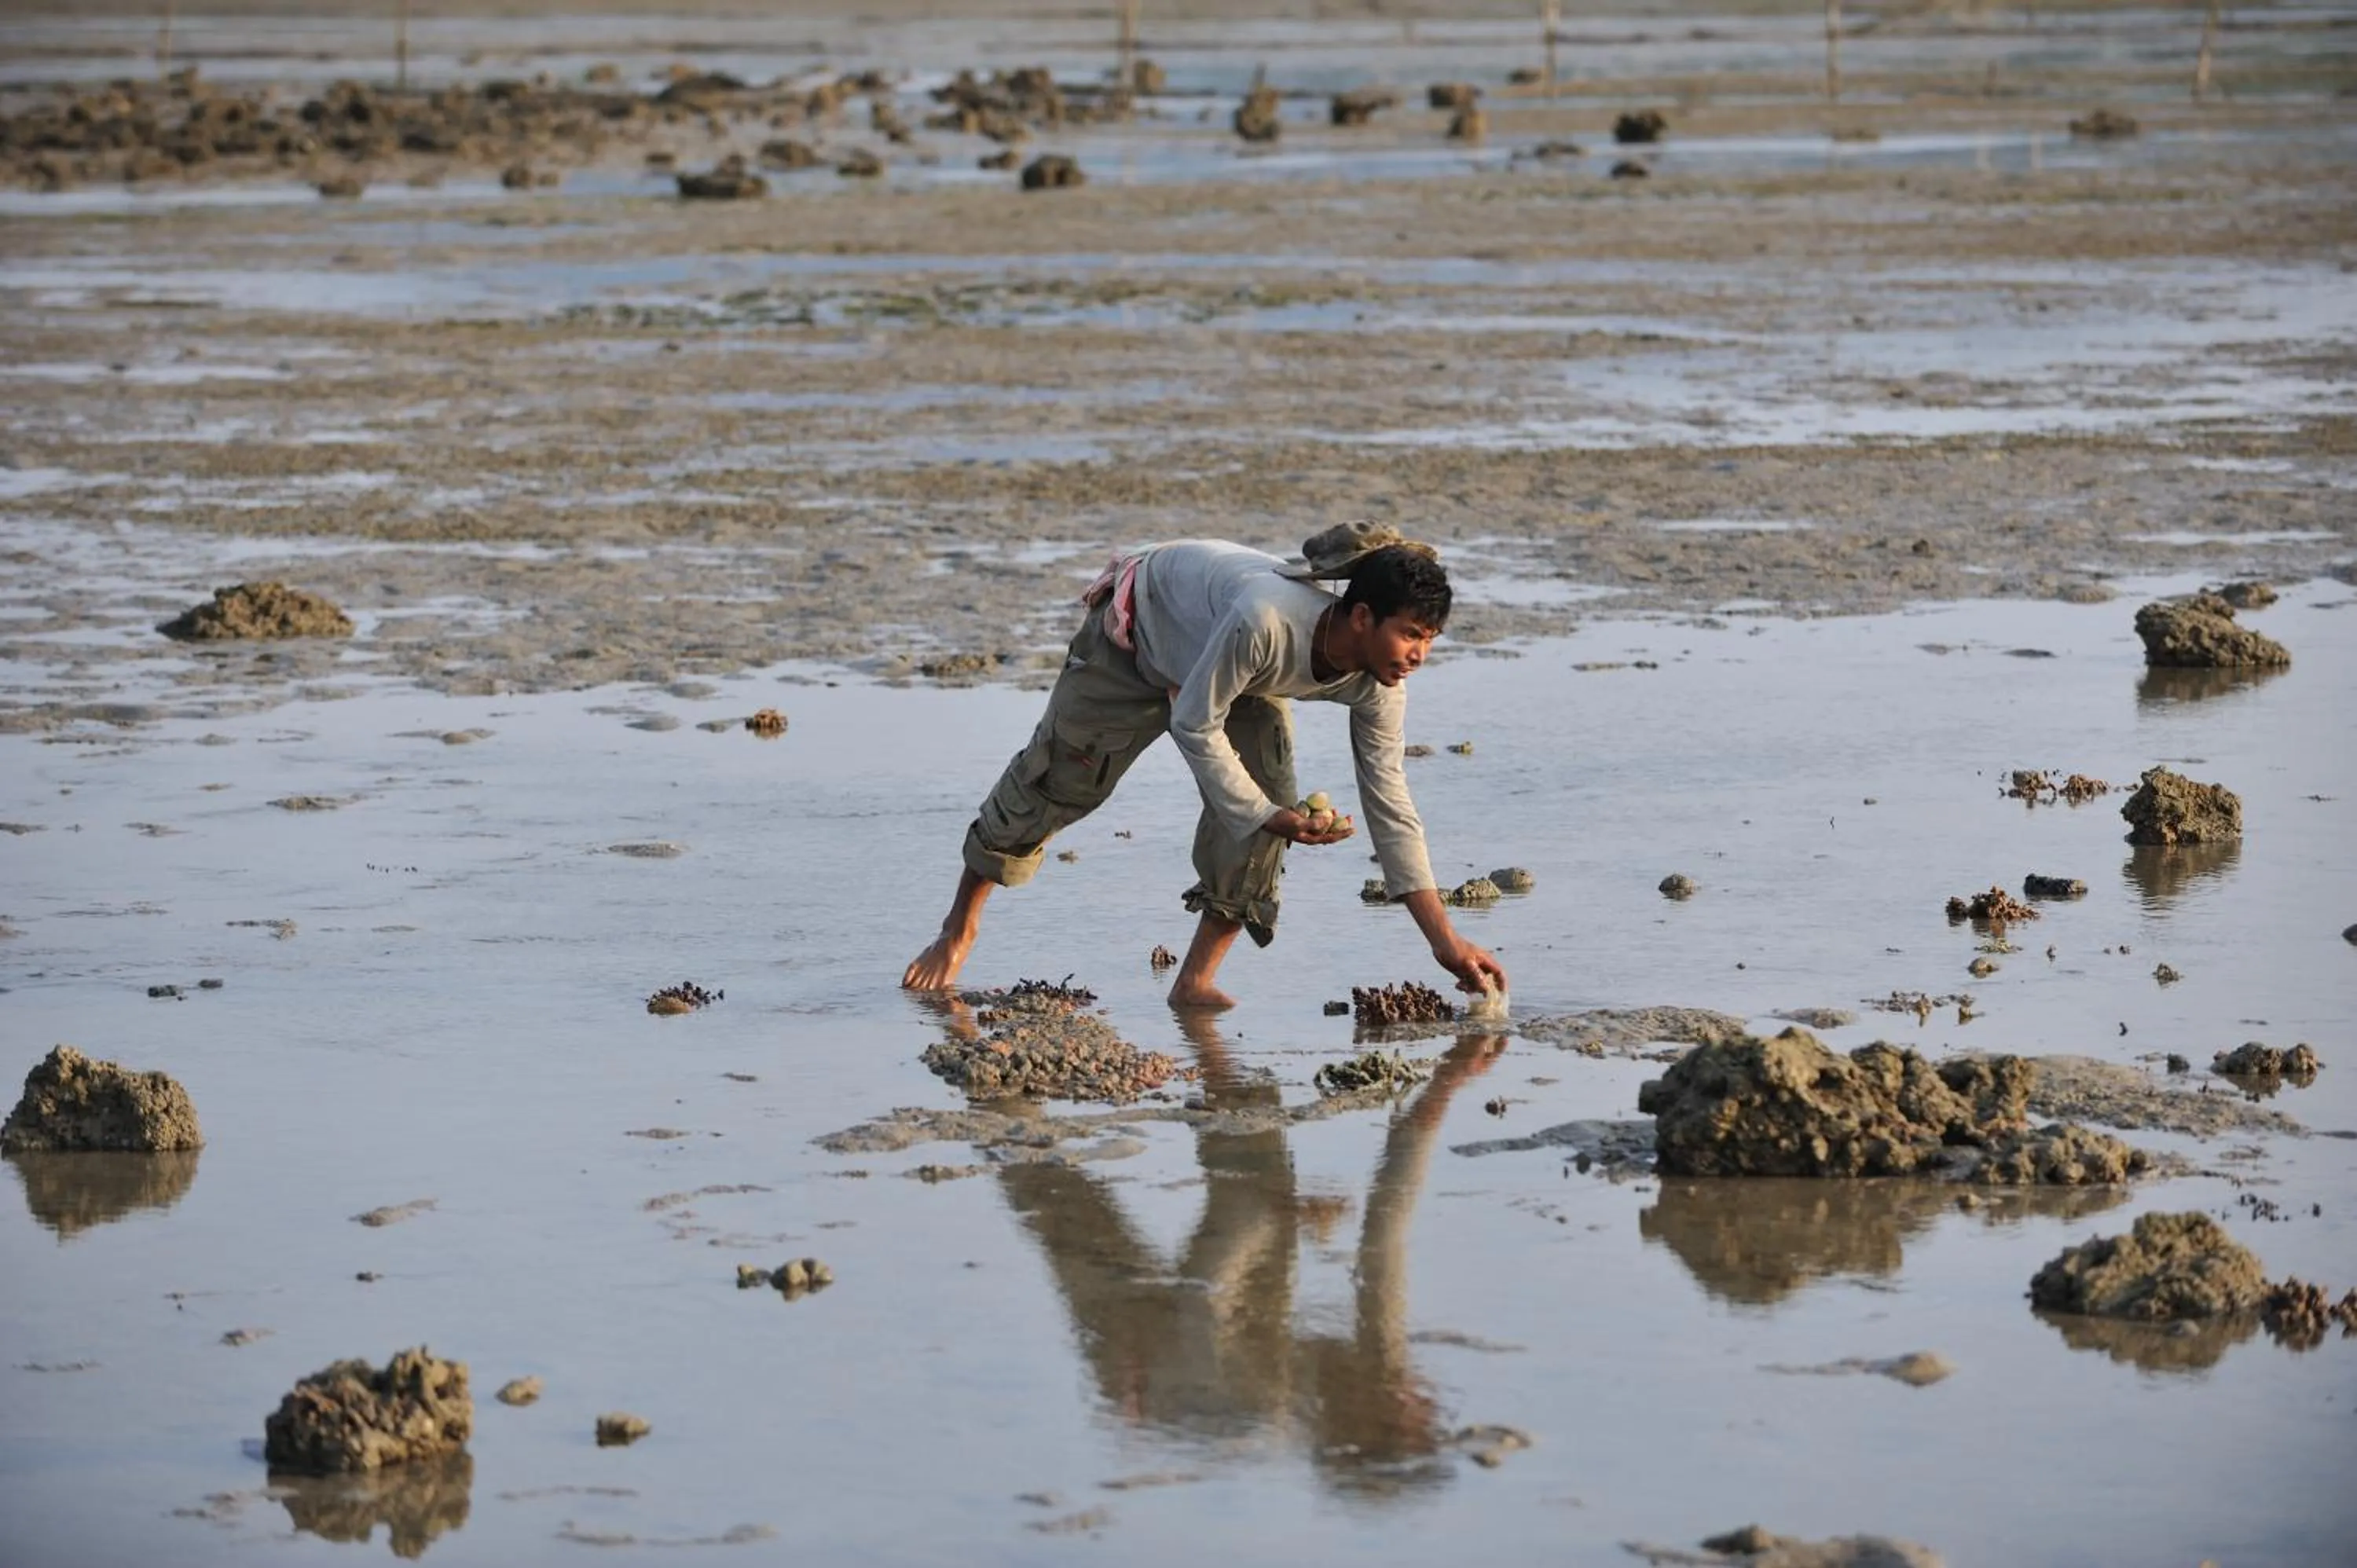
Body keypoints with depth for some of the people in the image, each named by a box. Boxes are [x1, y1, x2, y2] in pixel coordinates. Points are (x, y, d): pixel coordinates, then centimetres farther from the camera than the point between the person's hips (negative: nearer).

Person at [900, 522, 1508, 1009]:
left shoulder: (1377, 683, -27)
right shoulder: (1265, 621, -47)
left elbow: (1390, 807, -18)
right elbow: (1194, 726, -33)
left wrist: (1445, 939, -19)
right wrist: (1267, 815, -33)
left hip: (1238, 676, 5)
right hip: (1139, 629, -5)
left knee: (1266, 793, -18)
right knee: (1053, 780, 6)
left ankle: (1197, 978, -5)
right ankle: (960, 925, 31)